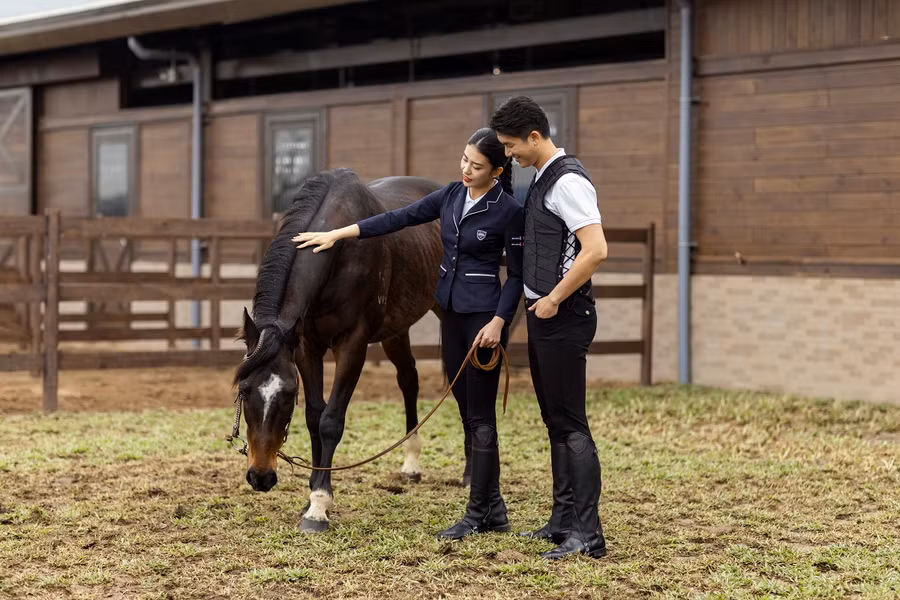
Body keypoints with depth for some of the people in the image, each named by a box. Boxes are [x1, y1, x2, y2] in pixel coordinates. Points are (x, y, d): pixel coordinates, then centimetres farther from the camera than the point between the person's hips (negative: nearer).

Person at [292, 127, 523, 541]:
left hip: (484, 316, -8)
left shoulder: (508, 210, -13)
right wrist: (337, 234, 2)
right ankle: (494, 509, 18)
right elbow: (399, 219, 5)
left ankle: (477, 514, 5)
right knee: (467, 411, 11)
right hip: (451, 312, 8)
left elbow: (517, 274, -11)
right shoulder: (452, 195, 5)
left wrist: (498, 322, -20)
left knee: (480, 415, -3)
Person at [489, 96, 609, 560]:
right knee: (554, 420, 14)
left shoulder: (568, 181, -16)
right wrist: (537, 302, 15)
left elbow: (596, 250, -26)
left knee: (570, 424, -9)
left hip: (563, 319, -10)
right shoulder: (542, 178, 13)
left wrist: (553, 300, -19)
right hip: (542, 316, 10)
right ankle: (563, 519, 22)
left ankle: (587, 534, -7)